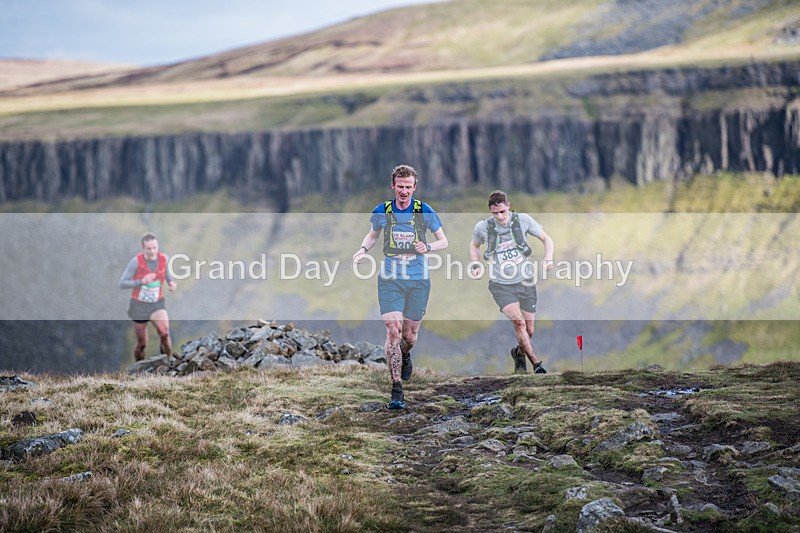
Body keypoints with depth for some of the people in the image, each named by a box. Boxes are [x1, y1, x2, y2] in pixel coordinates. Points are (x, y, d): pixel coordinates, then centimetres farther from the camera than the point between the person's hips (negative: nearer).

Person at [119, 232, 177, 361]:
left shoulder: (164, 258, -9)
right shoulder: (136, 261, -19)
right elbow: (122, 284, -17)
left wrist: (171, 283, -9)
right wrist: (141, 282, -32)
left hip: (157, 305, 1)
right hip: (139, 305, -1)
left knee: (164, 333, -27)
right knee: (142, 344, 8)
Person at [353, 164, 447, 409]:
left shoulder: (424, 211, -3)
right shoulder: (382, 211, 0)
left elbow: (443, 241, 6)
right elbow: (372, 234, 20)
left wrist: (428, 247, -14)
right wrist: (363, 249, -1)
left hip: (418, 281, 0)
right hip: (390, 280, 0)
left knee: (410, 336, 7)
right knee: (393, 330, -15)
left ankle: (405, 358, 46)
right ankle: (396, 390, -12)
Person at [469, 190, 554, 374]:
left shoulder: (523, 220, -7)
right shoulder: (483, 227, -7)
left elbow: (546, 239, 6)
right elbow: (474, 245, 17)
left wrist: (548, 259, -11)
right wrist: (476, 265, 0)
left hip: (525, 282, 2)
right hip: (501, 285, -2)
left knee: (529, 331, 7)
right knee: (518, 321, -24)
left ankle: (519, 352, 40)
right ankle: (536, 363, -14)